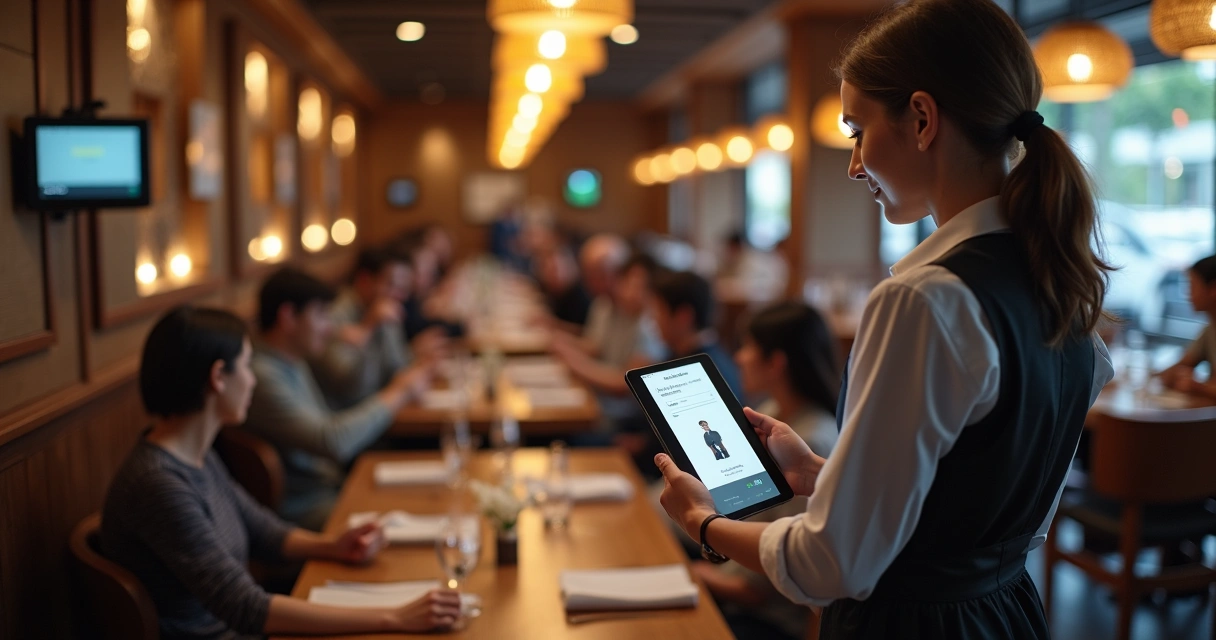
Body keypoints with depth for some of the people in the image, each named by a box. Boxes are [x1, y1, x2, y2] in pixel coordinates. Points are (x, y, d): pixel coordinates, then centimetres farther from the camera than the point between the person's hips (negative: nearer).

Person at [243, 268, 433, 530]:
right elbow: (333, 442, -28)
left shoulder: (295, 366, 14)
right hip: (303, 510, -10)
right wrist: (397, 393, -17)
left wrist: (394, 391, 7)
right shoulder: (262, 377, -20)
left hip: (333, 487, 10)